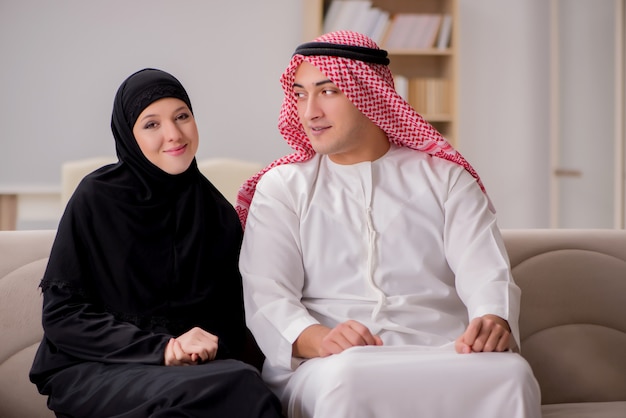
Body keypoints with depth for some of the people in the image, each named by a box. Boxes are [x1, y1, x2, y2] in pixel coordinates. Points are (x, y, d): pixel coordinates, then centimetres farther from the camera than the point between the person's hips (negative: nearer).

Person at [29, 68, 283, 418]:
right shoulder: (96, 198, -1)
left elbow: (231, 316, 14)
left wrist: (211, 346, -11)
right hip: (96, 371, -4)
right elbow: (62, 314, -5)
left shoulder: (218, 213, 11)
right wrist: (160, 349, -15)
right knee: (240, 386, -34)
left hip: (197, 364, 4)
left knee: (244, 380, -33)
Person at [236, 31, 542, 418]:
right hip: (329, 365, -2)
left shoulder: (445, 178, 18)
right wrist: (315, 338, -23)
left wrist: (493, 320, -22)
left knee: (512, 373, -33)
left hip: (442, 356, 2)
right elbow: (265, 295, 1)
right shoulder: (281, 187, 15)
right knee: (346, 377, -40)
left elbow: (486, 273, 3)